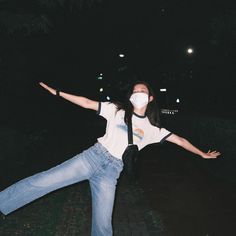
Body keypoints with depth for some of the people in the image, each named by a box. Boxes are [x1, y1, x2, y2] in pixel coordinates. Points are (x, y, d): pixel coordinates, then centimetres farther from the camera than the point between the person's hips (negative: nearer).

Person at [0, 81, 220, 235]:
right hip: (93, 157, 0)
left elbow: (179, 140, 17)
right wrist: (56, 92, -1)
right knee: (43, 181, -9)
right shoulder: (117, 110, 6)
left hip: (112, 171, 1)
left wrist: (202, 154, 20)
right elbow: (87, 103, 3)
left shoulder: (153, 128, 10)